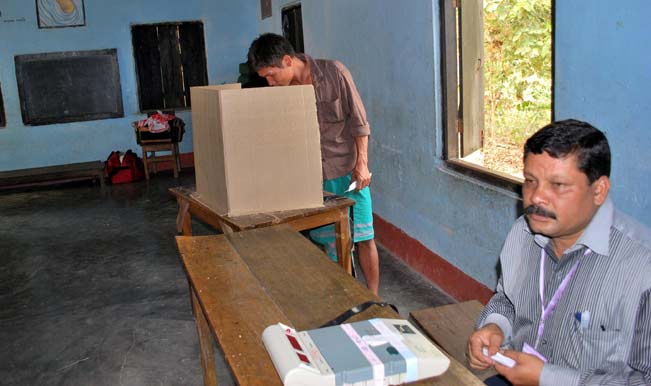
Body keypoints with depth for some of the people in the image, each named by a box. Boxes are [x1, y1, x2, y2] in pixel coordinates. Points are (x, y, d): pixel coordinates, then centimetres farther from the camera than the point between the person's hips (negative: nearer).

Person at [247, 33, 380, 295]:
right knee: (327, 242, 9)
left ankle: (373, 298, 17)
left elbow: (358, 119, -8)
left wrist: (362, 163, -13)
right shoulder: (279, 91, -1)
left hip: (348, 171, -3)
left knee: (363, 238, 3)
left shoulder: (333, 73, -11)